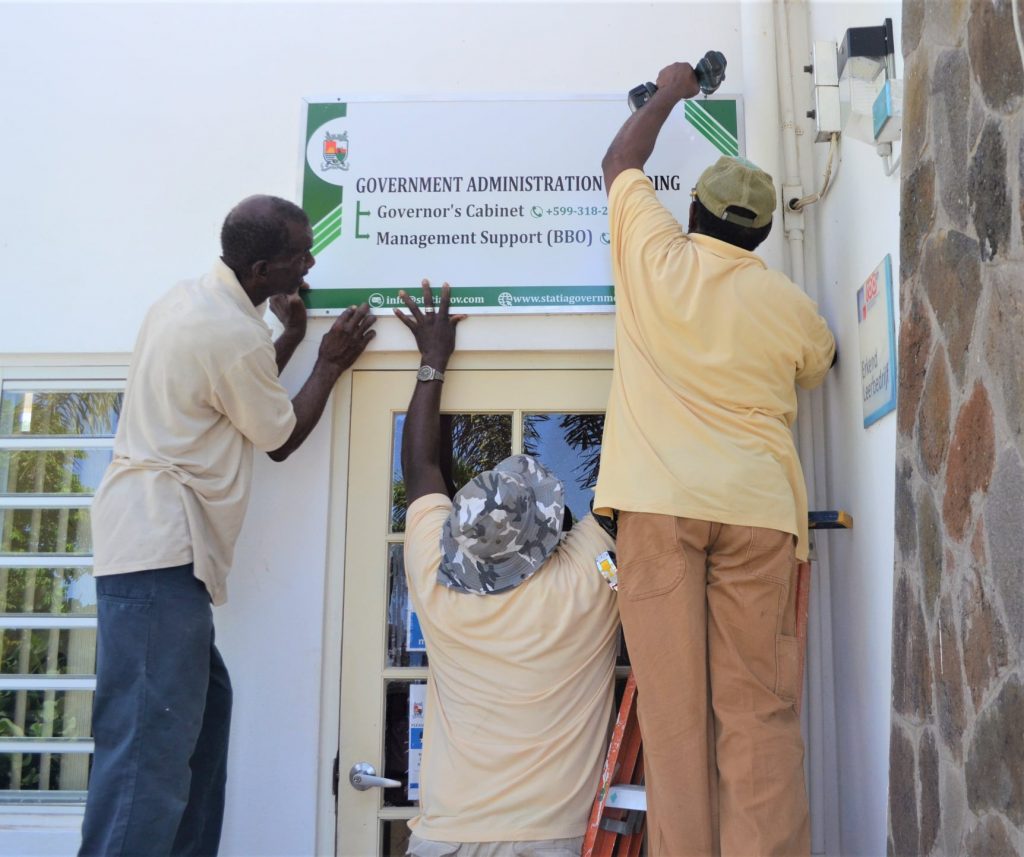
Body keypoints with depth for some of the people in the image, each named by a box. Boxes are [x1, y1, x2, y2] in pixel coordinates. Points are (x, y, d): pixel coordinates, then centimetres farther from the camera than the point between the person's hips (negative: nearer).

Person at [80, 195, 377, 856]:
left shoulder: (192, 299, 13)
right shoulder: (233, 334, -16)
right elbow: (281, 438, -1)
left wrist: (291, 337, 20)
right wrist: (331, 362, 10)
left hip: (150, 538, 11)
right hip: (160, 550, -11)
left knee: (202, 706, 16)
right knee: (152, 742, -8)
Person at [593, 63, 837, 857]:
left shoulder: (654, 253, 8)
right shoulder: (791, 305, 9)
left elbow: (620, 163, 26)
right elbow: (820, 365, 31)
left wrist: (669, 92, 42)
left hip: (661, 502, -1)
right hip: (758, 508, 1)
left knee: (674, 707, 1)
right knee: (758, 711, 3)